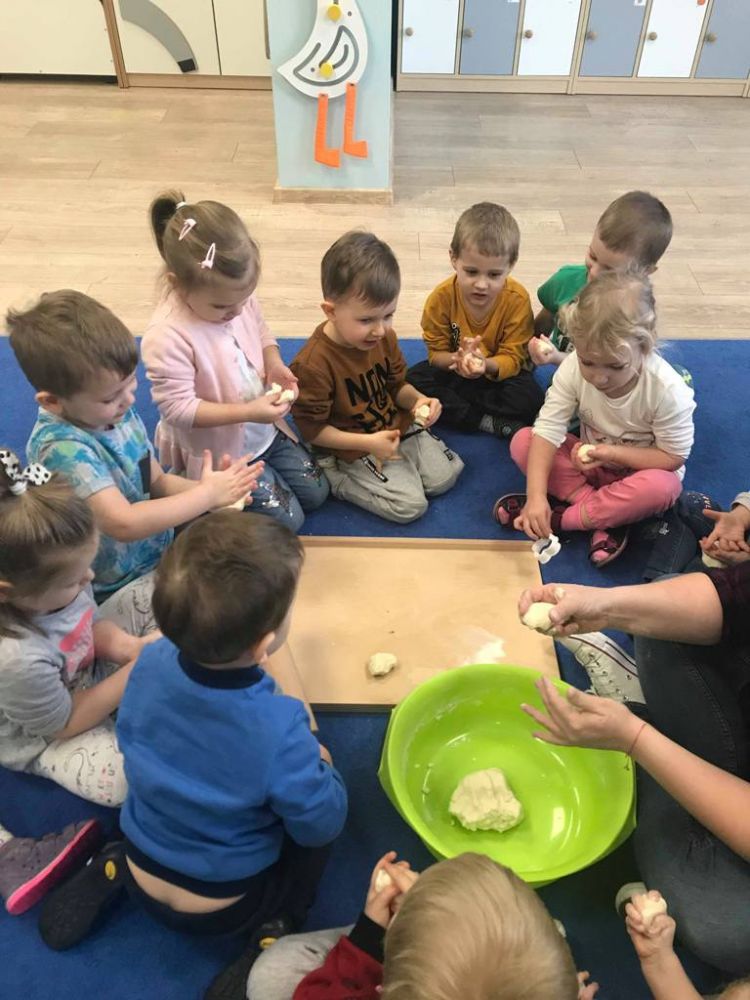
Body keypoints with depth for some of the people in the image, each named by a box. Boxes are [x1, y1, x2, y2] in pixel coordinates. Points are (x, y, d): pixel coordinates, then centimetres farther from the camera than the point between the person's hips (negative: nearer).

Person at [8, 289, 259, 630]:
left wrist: (208, 488, -17)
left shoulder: (118, 412, -6)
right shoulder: (62, 448, -29)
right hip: (120, 588, -7)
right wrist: (207, 494, -27)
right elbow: (123, 523, -35)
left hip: (160, 549, 8)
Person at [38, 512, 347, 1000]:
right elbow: (320, 824, -20)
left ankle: (113, 870, 15)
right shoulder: (279, 728, -36)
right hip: (221, 906, -4)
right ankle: (277, 927, 1)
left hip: (142, 874, 4)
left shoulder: (151, 663, -22)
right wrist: (320, 765, 0)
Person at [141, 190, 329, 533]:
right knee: (288, 520, -2)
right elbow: (179, 409, -29)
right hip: (220, 449, -7)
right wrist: (248, 412, -32)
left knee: (316, 493, 14)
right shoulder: (167, 337, -33)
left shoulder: (236, 295, -11)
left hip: (264, 427, 7)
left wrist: (274, 363, -12)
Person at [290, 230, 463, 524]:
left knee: (445, 477, 1)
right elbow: (311, 429, -20)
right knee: (411, 505, -13)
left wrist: (417, 400, -15)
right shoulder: (313, 364, -28)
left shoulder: (384, 337, -6)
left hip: (398, 428, 7)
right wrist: (367, 443, -26)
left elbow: (397, 385, 9)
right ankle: (335, 477, 1)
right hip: (353, 449, -7)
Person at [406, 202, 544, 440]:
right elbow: (436, 353, -12)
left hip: (499, 373, -1)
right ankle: (490, 423, -25)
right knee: (414, 379, -25)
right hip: (455, 373, 2)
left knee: (530, 399, -29)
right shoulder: (441, 297, -17)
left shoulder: (517, 299, -20)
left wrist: (486, 365, -41)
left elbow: (513, 358, -18)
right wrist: (457, 360, -37)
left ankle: (453, 406, -16)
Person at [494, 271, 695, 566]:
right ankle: (606, 515, -22)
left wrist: (613, 453, -29)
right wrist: (536, 495, -38)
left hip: (638, 469, -3)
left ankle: (561, 517, -22)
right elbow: (547, 432, -27)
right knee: (523, 441, -19)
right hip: (590, 462, 3)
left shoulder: (667, 390, -28)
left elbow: (674, 457, -18)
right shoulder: (573, 368, -23)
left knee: (663, 487, -38)